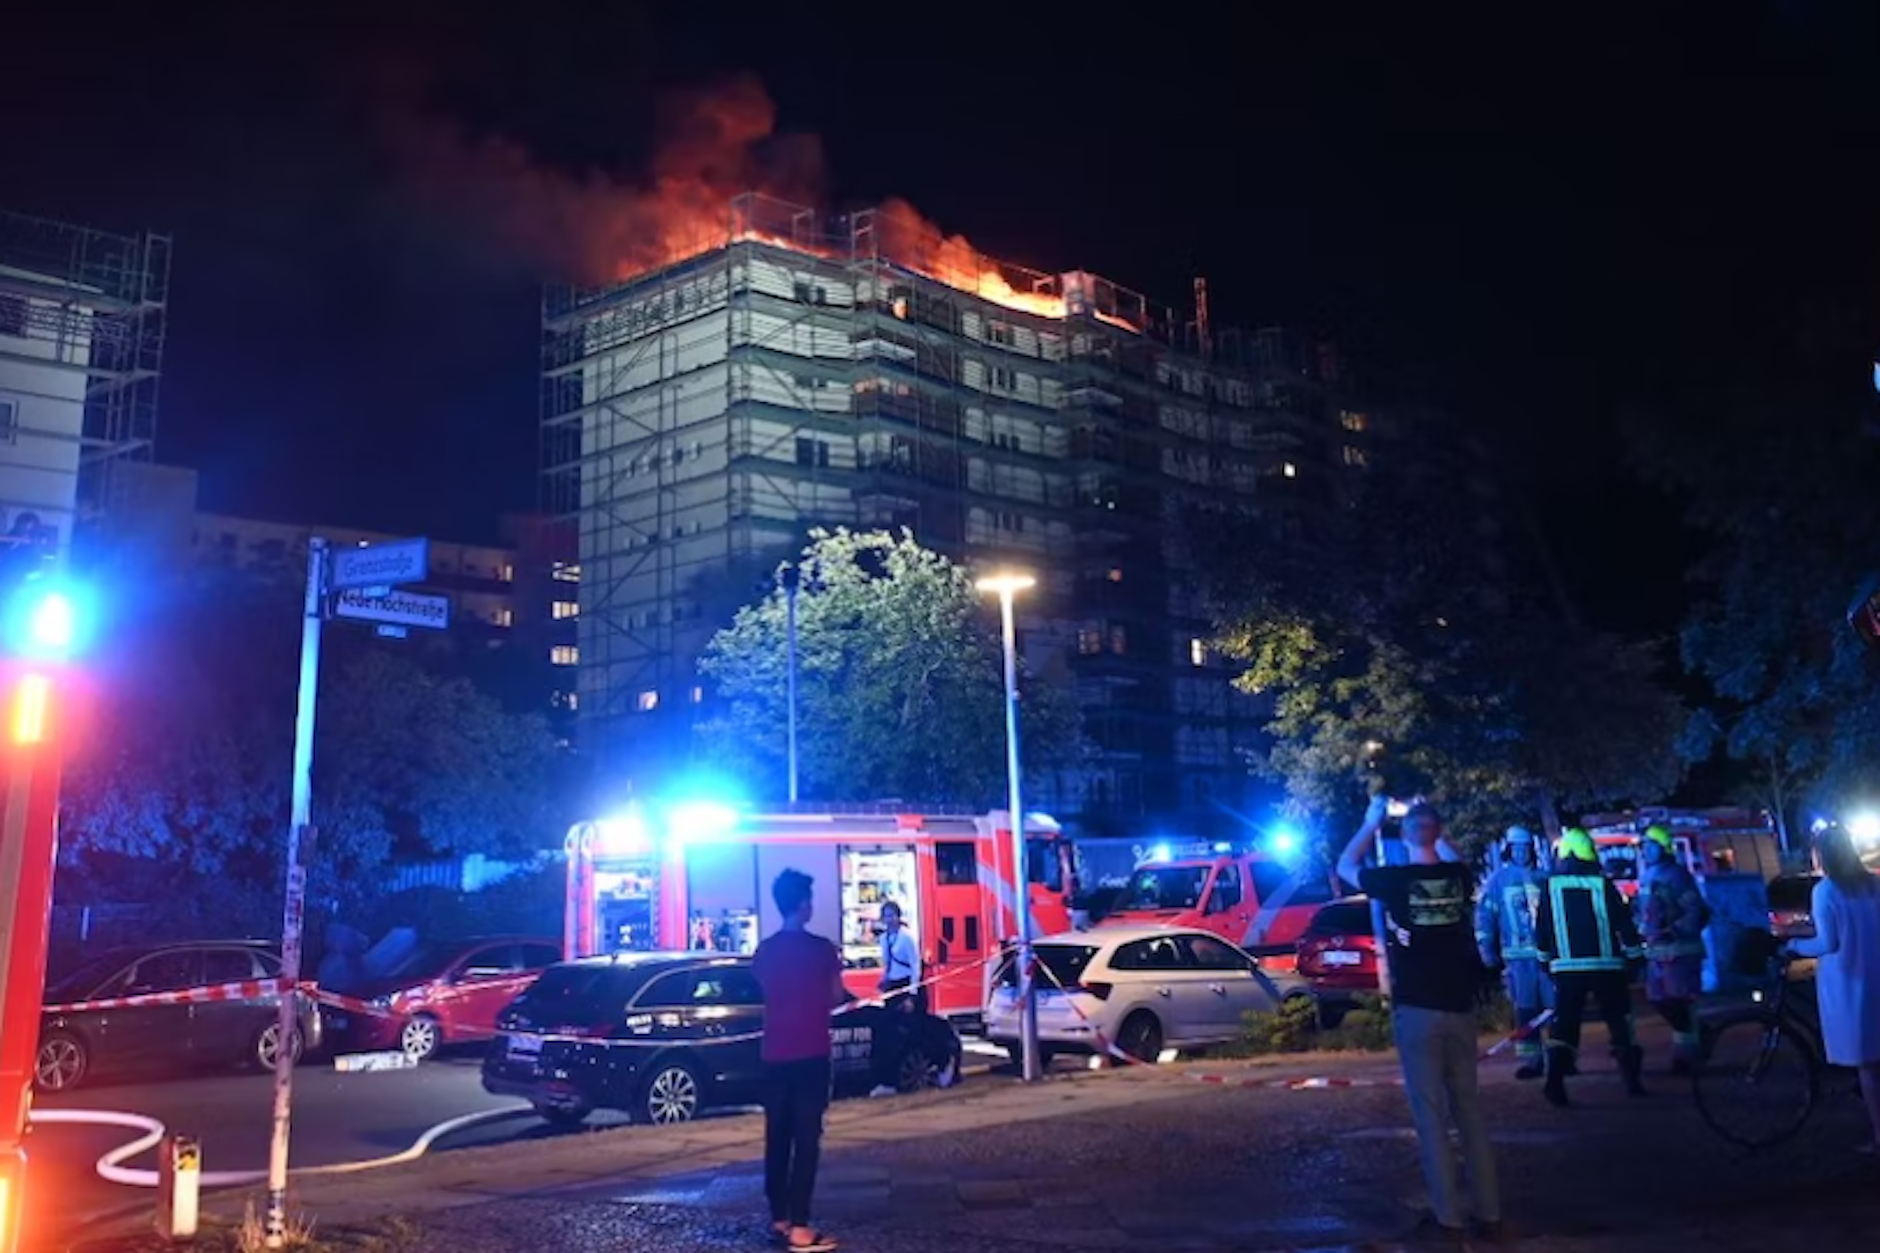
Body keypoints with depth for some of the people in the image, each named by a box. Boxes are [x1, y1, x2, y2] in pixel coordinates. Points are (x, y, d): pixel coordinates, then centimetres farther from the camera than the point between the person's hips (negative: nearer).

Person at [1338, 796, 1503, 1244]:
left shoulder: (1396, 880, -9)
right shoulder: (1459, 875, 1)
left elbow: (1346, 867, 9)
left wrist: (1371, 823, 16)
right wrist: (1434, 831, 26)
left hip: (1416, 1009, -4)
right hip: (1459, 1006, 4)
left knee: (1431, 1114, 0)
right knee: (1469, 1109, 12)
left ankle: (1448, 1217, 2)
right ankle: (1489, 1213, 14)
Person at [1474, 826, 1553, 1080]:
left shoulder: (1543, 879, 11)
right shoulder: (1497, 880, 4)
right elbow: (1484, 916, 2)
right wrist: (1487, 951, -3)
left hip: (1547, 952, 2)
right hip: (1517, 956, -2)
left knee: (1556, 1007, 1)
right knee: (1525, 1009, -2)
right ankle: (1530, 1059, 3)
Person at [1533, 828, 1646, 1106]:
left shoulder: (1550, 887, 1)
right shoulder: (1603, 884, -2)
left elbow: (1541, 930, 6)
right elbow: (1624, 924, 1)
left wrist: (1546, 958, 20)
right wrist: (1635, 956, 13)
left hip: (1567, 968, 0)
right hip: (1607, 966, 0)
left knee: (1565, 1023, 2)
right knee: (1620, 1021, 14)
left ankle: (1555, 1078, -13)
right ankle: (1632, 1079, 18)